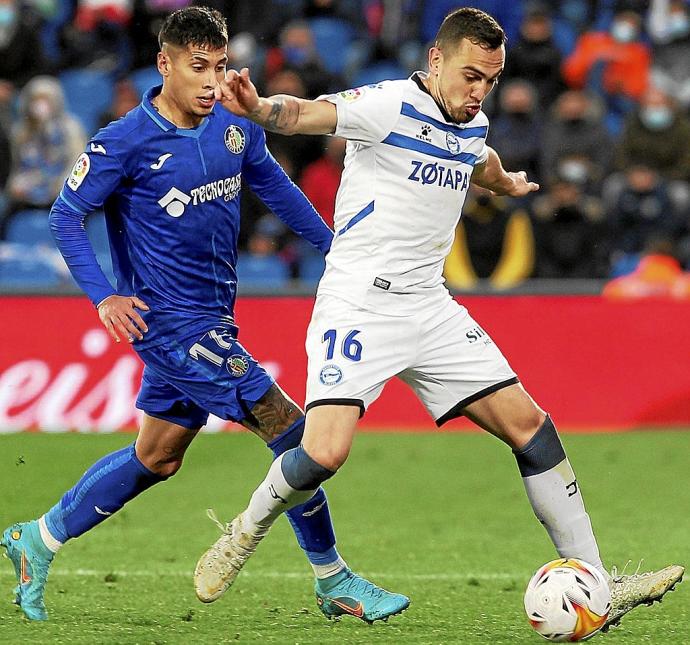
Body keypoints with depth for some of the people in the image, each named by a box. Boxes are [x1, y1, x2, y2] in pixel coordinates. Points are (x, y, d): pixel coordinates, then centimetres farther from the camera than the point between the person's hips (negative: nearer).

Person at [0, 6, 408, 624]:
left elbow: (275, 187, 20)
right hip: (171, 321, -8)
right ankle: (333, 580, 1)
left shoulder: (236, 127, 4)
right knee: (290, 430, -11)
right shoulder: (125, 143, -15)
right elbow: (66, 214, -7)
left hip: (212, 316, 8)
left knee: (156, 458, 16)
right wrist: (103, 295, -16)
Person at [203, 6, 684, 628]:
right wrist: (259, 106, -53)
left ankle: (595, 584, 7)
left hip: (429, 308, 7)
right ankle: (247, 532, 8)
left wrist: (508, 183, 59)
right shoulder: (389, 105, -13)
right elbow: (304, 113, -30)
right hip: (358, 306, -7)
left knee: (529, 425, 1)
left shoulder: (472, 126, 10)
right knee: (325, 451, -23)